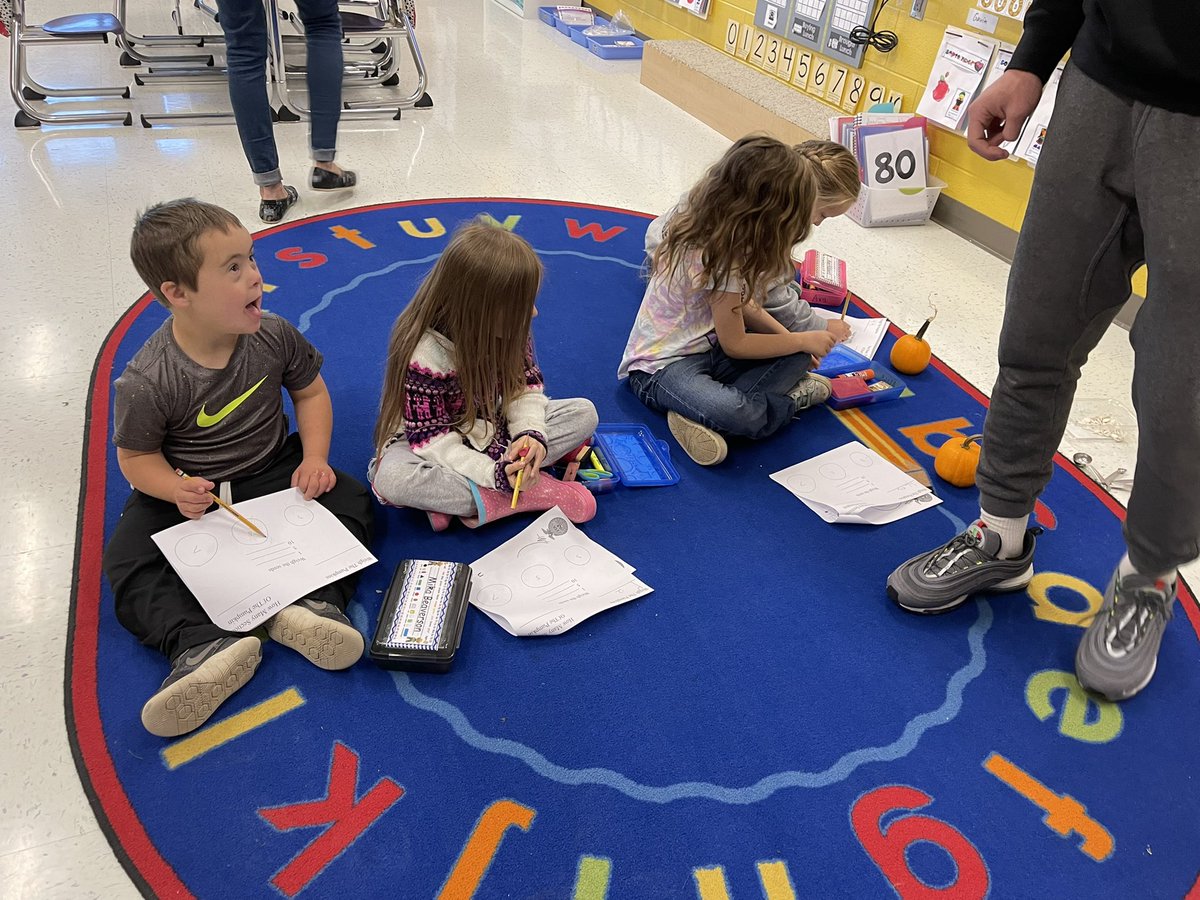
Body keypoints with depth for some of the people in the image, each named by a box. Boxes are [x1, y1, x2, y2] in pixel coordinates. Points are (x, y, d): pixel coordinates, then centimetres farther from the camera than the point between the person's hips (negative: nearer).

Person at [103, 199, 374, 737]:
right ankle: (206, 646, -37)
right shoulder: (146, 383, -24)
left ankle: (315, 602, -33)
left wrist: (315, 458, -12)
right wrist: (176, 491, -30)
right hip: (190, 491, -2)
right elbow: (136, 456, -10)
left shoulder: (273, 336, -14)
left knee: (349, 500, -19)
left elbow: (310, 391, 2)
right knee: (126, 563, -22)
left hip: (272, 471, 2)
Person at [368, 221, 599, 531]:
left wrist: (531, 433, -27)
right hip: (429, 443, -5)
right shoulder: (425, 353, -29)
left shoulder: (506, 330, -13)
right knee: (392, 478, -37)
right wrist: (496, 473, -39)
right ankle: (534, 493, -30)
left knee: (583, 413, -11)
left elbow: (526, 385, -5)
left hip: (492, 430, 6)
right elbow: (432, 439, -27)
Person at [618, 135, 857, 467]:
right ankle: (787, 399, -10)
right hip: (661, 365, -10)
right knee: (738, 414, -38)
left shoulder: (713, 226, 0)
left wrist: (787, 336, 2)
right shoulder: (719, 257, -25)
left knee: (799, 357, -2)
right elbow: (735, 344, -15)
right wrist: (803, 340, -4)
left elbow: (740, 303, 14)